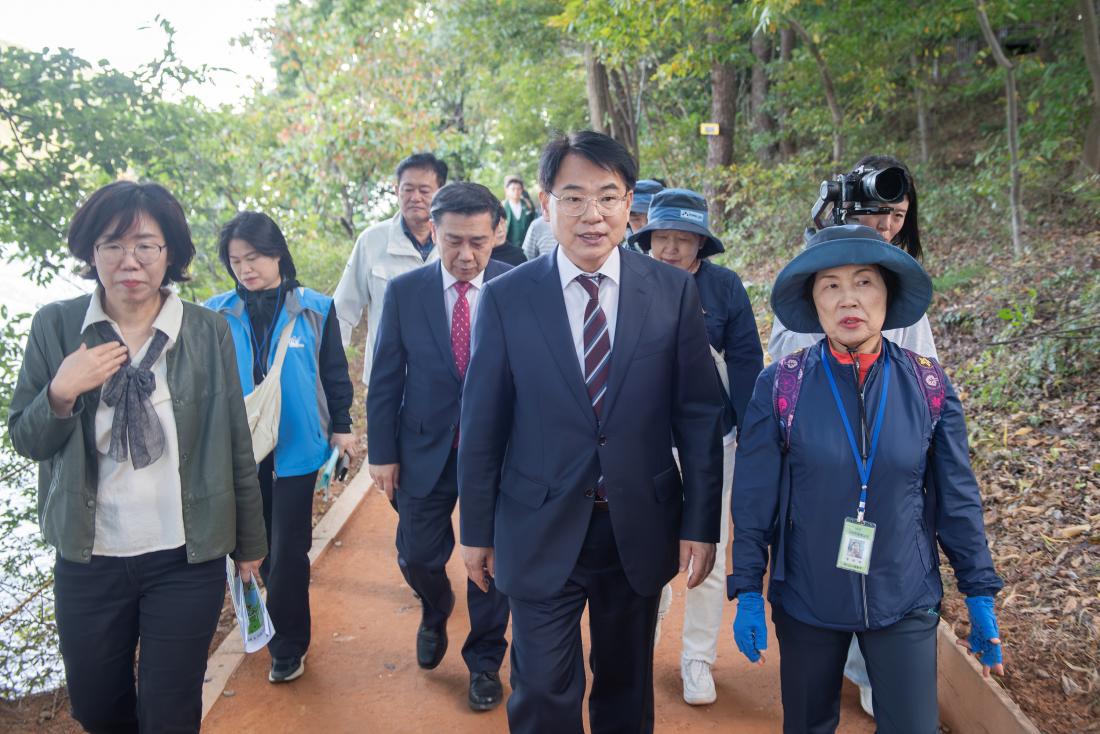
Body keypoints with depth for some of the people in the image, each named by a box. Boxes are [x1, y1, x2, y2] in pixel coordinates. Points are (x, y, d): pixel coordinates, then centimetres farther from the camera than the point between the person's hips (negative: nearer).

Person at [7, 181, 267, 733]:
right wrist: (61, 393, -19)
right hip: (88, 558, 2)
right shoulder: (56, 327, -4)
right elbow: (25, 441, 1)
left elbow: (234, 446, -1)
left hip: (186, 559, -2)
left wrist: (249, 542, 5)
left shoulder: (208, 332, -7)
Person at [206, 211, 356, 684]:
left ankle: (287, 648, 19)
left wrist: (341, 427, 3)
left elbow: (334, 373, 2)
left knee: (288, 550, 3)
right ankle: (286, 628, 37)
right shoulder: (217, 314, -1)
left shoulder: (314, 309, -5)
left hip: (296, 447, -2)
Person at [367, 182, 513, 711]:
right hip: (425, 449, 2)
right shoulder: (404, 291, -5)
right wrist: (382, 452, -1)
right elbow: (386, 379, 0)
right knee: (418, 557, 11)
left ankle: (484, 661, 33)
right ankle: (436, 613, 47)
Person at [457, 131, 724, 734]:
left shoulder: (673, 290, -5)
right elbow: (481, 424, -2)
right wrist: (476, 529, 3)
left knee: (628, 684, 20)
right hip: (541, 530, -1)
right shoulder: (504, 298, -7)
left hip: (641, 528, 2)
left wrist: (701, 524, -2)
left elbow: (699, 414, -2)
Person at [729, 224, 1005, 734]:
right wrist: (747, 591, -5)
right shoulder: (781, 386, -10)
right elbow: (754, 498, -6)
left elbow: (957, 498, 2)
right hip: (805, 601, 0)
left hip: (905, 602, 1)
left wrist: (980, 594, 3)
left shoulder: (928, 386, -5)